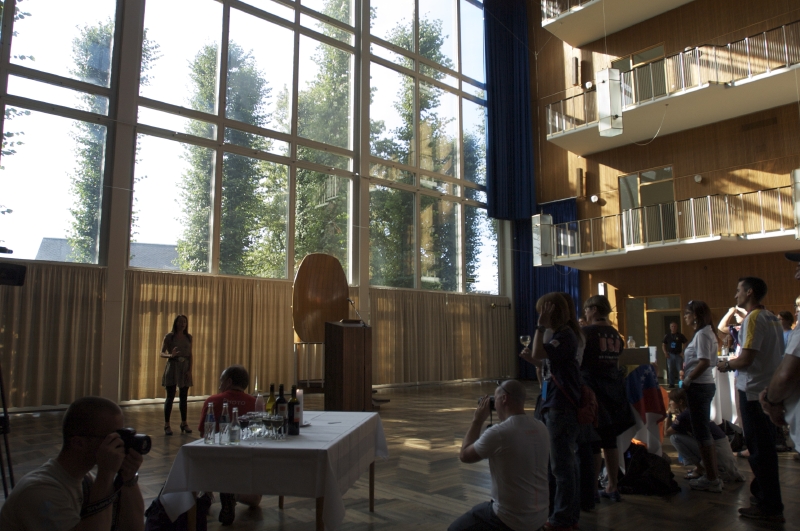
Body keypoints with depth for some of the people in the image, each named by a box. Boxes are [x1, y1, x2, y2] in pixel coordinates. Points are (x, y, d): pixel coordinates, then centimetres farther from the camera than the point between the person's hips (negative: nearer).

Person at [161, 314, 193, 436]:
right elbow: (162, 353, -3)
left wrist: (190, 370, 0)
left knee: (184, 397, 8)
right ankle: (167, 425, 6)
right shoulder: (169, 337, -2)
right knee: (170, 397, -2)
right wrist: (170, 355, -24)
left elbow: (190, 355, 8)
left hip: (185, 368, 3)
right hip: (172, 367, -3)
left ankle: (184, 423, 19)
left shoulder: (189, 337, 7)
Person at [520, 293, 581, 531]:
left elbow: (537, 354, -29)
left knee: (561, 465, 0)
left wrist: (541, 326, -23)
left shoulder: (565, 336, -17)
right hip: (556, 407, 10)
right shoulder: (559, 336, 13)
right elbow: (545, 362, 19)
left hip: (562, 409, -10)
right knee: (565, 463, 17)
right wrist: (530, 357, 2)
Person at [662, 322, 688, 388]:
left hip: (678, 355, -2)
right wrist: (665, 352, -1)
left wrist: (683, 352, -8)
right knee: (670, 370, 4)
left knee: (680, 370, -3)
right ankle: (671, 384, 11)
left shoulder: (680, 335, -1)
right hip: (670, 355, 2)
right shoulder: (667, 336, 6)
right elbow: (663, 344, 12)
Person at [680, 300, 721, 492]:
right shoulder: (706, 333, 14)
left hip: (699, 386, -10)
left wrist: (686, 381, -16)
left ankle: (711, 479, 5)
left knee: (701, 432, -2)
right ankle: (712, 476, 23)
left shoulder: (702, 334, -15)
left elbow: (704, 362, -23)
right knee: (704, 431, 15)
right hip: (704, 385, 10)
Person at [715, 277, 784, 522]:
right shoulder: (772, 318, 11)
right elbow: (772, 354, 16)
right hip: (769, 389, 9)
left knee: (759, 449, -1)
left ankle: (770, 507, 7)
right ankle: (763, 489, 34)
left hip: (754, 391, -9)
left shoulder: (753, 319, -17)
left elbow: (746, 359, -22)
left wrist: (727, 365, -4)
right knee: (765, 445, 20)